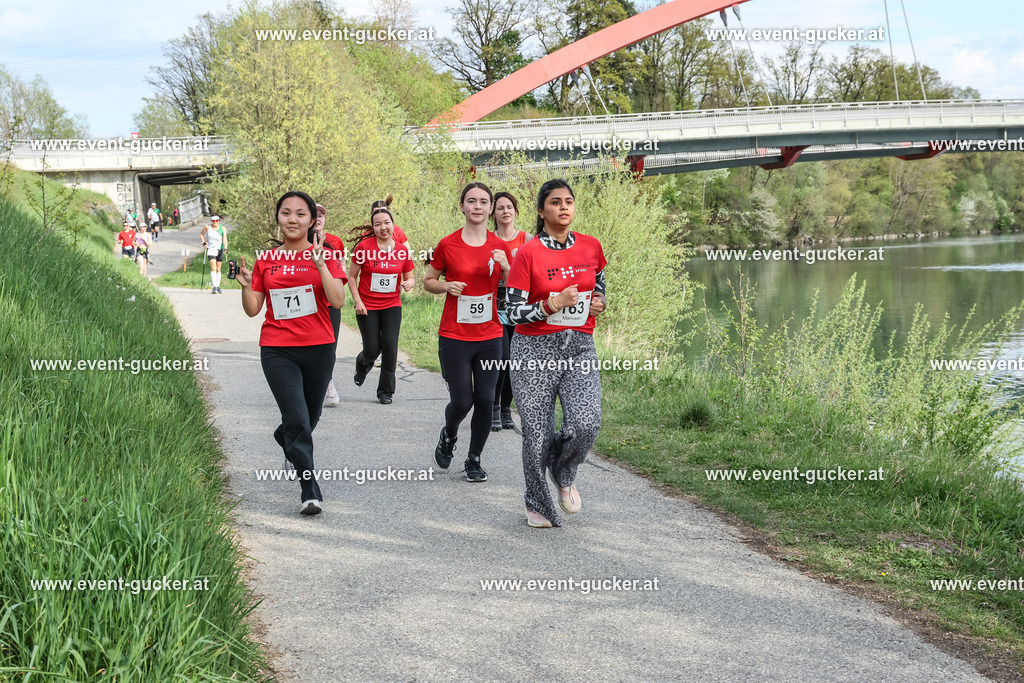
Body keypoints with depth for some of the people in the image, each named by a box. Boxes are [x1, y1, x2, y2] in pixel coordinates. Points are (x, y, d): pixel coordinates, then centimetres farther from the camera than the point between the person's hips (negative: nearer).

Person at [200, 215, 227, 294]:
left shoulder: (222, 228, -1)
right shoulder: (207, 227, 0)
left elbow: (225, 238, -14)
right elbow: (201, 234, 18)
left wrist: (225, 247, -29)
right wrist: (203, 241, 2)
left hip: (219, 249, 2)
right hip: (211, 249, -2)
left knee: (218, 269, 9)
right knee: (213, 268, -17)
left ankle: (218, 287, 20)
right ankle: (214, 287, -23)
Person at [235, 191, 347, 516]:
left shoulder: (323, 255, -1)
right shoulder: (265, 260, 4)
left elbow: (338, 300, -14)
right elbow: (253, 309, 6)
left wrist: (320, 264, -23)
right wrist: (246, 285, -12)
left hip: (318, 349, 1)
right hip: (277, 351, -1)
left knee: (309, 418, 17)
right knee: (298, 420, -12)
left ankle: (285, 440, 52)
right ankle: (310, 490, -5)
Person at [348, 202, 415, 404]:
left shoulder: (402, 250, -1)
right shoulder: (364, 247, -9)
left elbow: (409, 277, 11)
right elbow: (352, 276, -1)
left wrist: (408, 283, -12)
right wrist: (357, 301, -9)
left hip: (392, 306, 2)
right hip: (367, 307, -2)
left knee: (390, 347, -7)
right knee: (372, 349, 0)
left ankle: (386, 391, 8)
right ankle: (362, 364, 39)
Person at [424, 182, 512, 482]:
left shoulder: (500, 247, 3)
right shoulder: (447, 245, -3)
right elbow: (428, 281, 8)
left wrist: (506, 268, -11)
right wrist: (446, 286, -12)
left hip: (490, 336, 2)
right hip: (454, 336, -2)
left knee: (485, 400, 0)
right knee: (462, 401, -4)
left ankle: (474, 460, 19)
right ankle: (448, 435, 31)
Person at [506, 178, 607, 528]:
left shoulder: (591, 247, 5)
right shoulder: (528, 254, -7)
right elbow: (515, 313, -7)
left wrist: (599, 302, 7)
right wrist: (553, 304, -20)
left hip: (579, 347, 3)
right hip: (535, 349, -3)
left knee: (586, 423, -16)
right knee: (537, 433, -2)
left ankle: (564, 474, 17)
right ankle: (537, 505, 21)